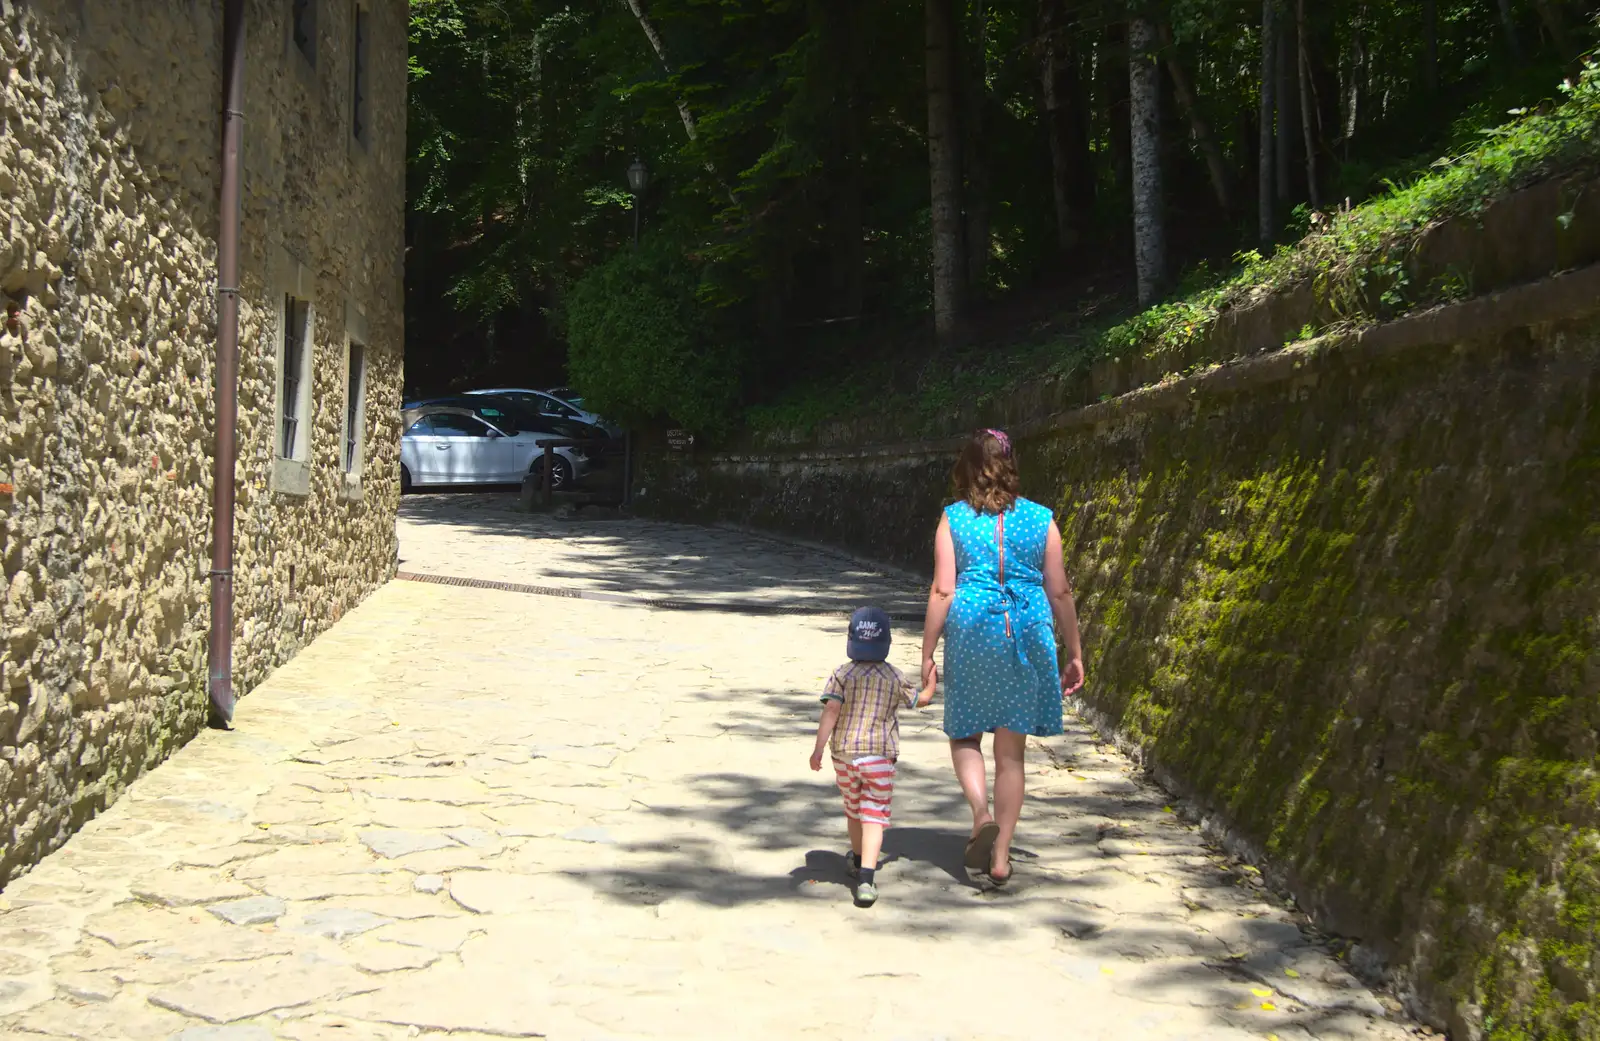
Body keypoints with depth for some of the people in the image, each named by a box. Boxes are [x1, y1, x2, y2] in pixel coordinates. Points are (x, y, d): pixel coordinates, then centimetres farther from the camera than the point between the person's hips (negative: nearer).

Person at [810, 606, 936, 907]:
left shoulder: (842, 674, -1)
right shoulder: (894, 678, 3)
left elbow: (831, 710, -12)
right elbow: (922, 699, 18)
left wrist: (818, 748, -13)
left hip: (844, 753, 1)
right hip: (880, 755, -1)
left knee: (853, 808, 21)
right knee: (874, 815, -5)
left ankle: (858, 859, 45)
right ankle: (866, 878, -22)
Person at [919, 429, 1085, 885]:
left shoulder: (953, 519, 0)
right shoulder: (1041, 520, 5)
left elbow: (942, 590, -5)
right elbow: (1060, 592, 5)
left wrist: (927, 653, 1)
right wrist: (1074, 654, 14)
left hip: (971, 634, -1)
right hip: (1028, 638, 2)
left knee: (965, 735, 16)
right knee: (1011, 753, 10)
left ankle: (982, 815, -10)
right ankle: (1001, 857, 10)